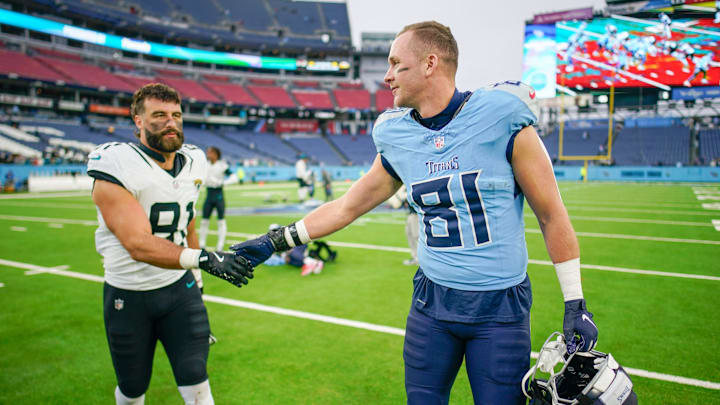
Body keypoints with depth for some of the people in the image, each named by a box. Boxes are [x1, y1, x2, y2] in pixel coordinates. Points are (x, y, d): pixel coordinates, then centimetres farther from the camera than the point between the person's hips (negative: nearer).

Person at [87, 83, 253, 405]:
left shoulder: (192, 164, 0)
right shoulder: (117, 169, -19)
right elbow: (139, 244, -30)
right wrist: (203, 259, -43)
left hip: (179, 287, 4)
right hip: (128, 297, -3)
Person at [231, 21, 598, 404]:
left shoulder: (502, 119, -12)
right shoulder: (398, 139, 0)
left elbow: (552, 216, -5)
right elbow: (347, 207, 12)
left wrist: (575, 304, -3)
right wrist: (274, 242, 13)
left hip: (500, 306, -3)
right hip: (432, 300, 4)